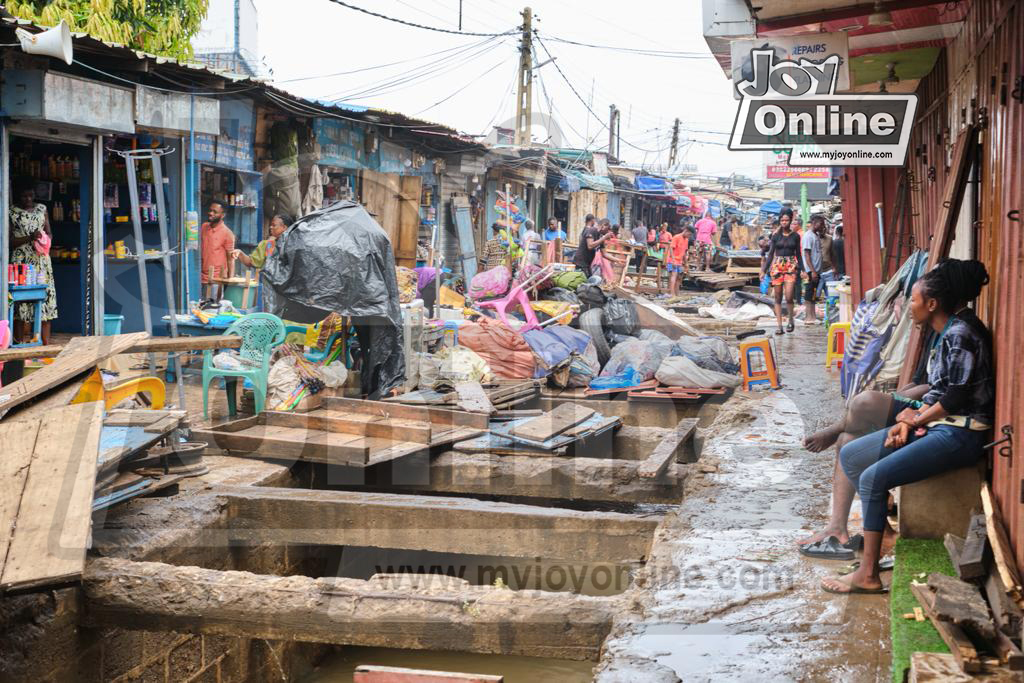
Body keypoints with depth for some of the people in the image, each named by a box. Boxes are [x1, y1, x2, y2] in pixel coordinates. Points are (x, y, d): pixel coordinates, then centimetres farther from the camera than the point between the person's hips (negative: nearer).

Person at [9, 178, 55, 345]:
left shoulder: (42, 209, 12)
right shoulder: (11, 212, 0)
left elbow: (49, 233, 15)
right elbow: (9, 240, -3)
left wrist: (44, 240, -7)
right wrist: (30, 238, -16)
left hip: (42, 260, 4)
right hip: (22, 261, -3)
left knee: (45, 298, -2)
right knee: (22, 299, -7)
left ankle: (46, 344, 0)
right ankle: (22, 345, -5)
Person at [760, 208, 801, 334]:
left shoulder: (795, 236, 5)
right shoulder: (776, 235, 6)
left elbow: (798, 254, 12)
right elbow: (770, 253, 8)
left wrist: (800, 270, 8)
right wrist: (764, 270, 4)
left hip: (791, 267, -1)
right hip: (777, 266, 1)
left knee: (789, 297, -14)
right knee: (778, 298, 2)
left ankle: (791, 320, 10)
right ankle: (779, 325, 6)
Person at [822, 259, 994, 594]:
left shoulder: (960, 335, -17)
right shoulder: (946, 334, 14)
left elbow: (955, 398, -20)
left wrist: (916, 419, -6)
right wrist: (908, 421, -1)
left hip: (959, 435, -10)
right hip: (937, 425, 10)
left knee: (873, 477, -20)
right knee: (850, 456, 5)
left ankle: (868, 575, -13)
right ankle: (884, 528, 11)